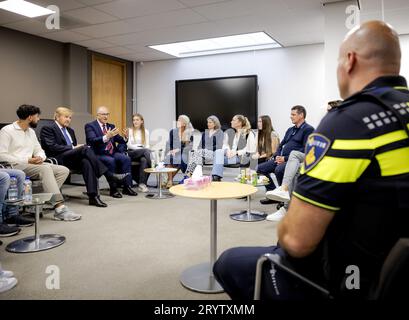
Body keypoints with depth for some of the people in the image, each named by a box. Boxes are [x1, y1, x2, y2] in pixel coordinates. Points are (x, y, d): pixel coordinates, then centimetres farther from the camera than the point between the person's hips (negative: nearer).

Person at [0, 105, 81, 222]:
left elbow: (39, 150, 21)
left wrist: (40, 157, -5)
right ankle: (60, 208, -37)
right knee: (46, 168, -34)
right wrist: (26, 160, -19)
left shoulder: (31, 131, 20)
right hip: (16, 166, -8)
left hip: (31, 164, 8)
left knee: (63, 170, -12)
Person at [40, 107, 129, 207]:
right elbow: (52, 147, -11)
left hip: (72, 159, 6)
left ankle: (93, 196, -41)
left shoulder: (70, 130, 27)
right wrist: (72, 147, -16)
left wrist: (77, 147, 0)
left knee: (86, 161, -31)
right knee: (85, 148, -30)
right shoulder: (47, 129, 3)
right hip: (59, 159, -6)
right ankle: (109, 176, -31)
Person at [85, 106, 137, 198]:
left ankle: (127, 187, -20)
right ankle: (113, 189, -22)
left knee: (126, 158, -22)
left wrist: (121, 151, 1)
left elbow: (121, 141, 21)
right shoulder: (90, 126, 0)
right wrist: (106, 137, -33)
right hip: (98, 154, -5)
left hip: (112, 153, 5)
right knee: (110, 161, -34)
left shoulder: (111, 126, 18)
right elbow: (92, 140, -18)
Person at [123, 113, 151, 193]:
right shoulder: (129, 131, 4)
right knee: (146, 151, -34)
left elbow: (147, 145, 9)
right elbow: (129, 145, -3)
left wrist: (146, 150, -13)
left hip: (143, 152, 3)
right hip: (132, 153, -3)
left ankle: (142, 184, -32)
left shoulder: (145, 132, 15)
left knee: (144, 160, -33)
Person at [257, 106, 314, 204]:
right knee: (260, 168, -5)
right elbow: (281, 144, 25)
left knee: (279, 170, -36)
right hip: (282, 159, 8)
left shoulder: (308, 129, -3)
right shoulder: (290, 130, 23)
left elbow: (305, 150, -14)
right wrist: (277, 156, 2)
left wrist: (286, 158, -17)